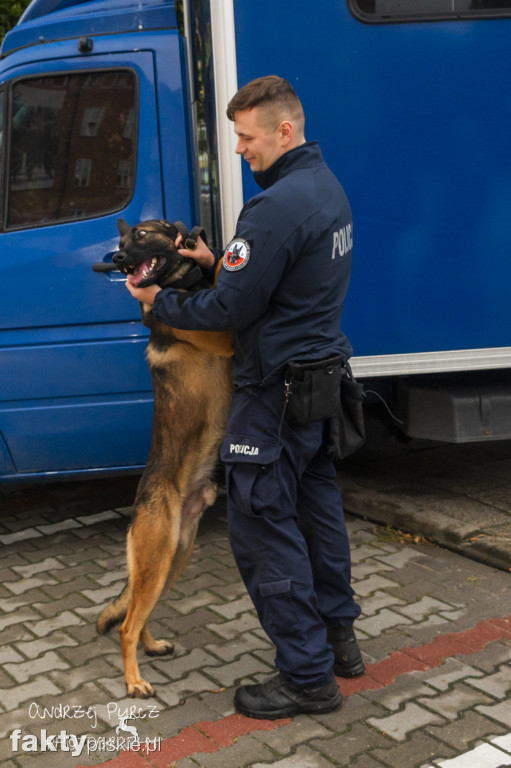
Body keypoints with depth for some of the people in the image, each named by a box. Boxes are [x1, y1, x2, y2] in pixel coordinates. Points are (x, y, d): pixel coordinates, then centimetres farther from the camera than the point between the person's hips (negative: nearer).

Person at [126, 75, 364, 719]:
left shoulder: (276, 207, -23)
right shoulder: (327, 188, 10)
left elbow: (230, 311, -20)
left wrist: (159, 301, -5)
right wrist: (218, 262, 6)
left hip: (276, 390, -10)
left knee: (262, 527, -2)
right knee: (316, 506, 20)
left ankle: (307, 676, 6)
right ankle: (338, 636, 33)